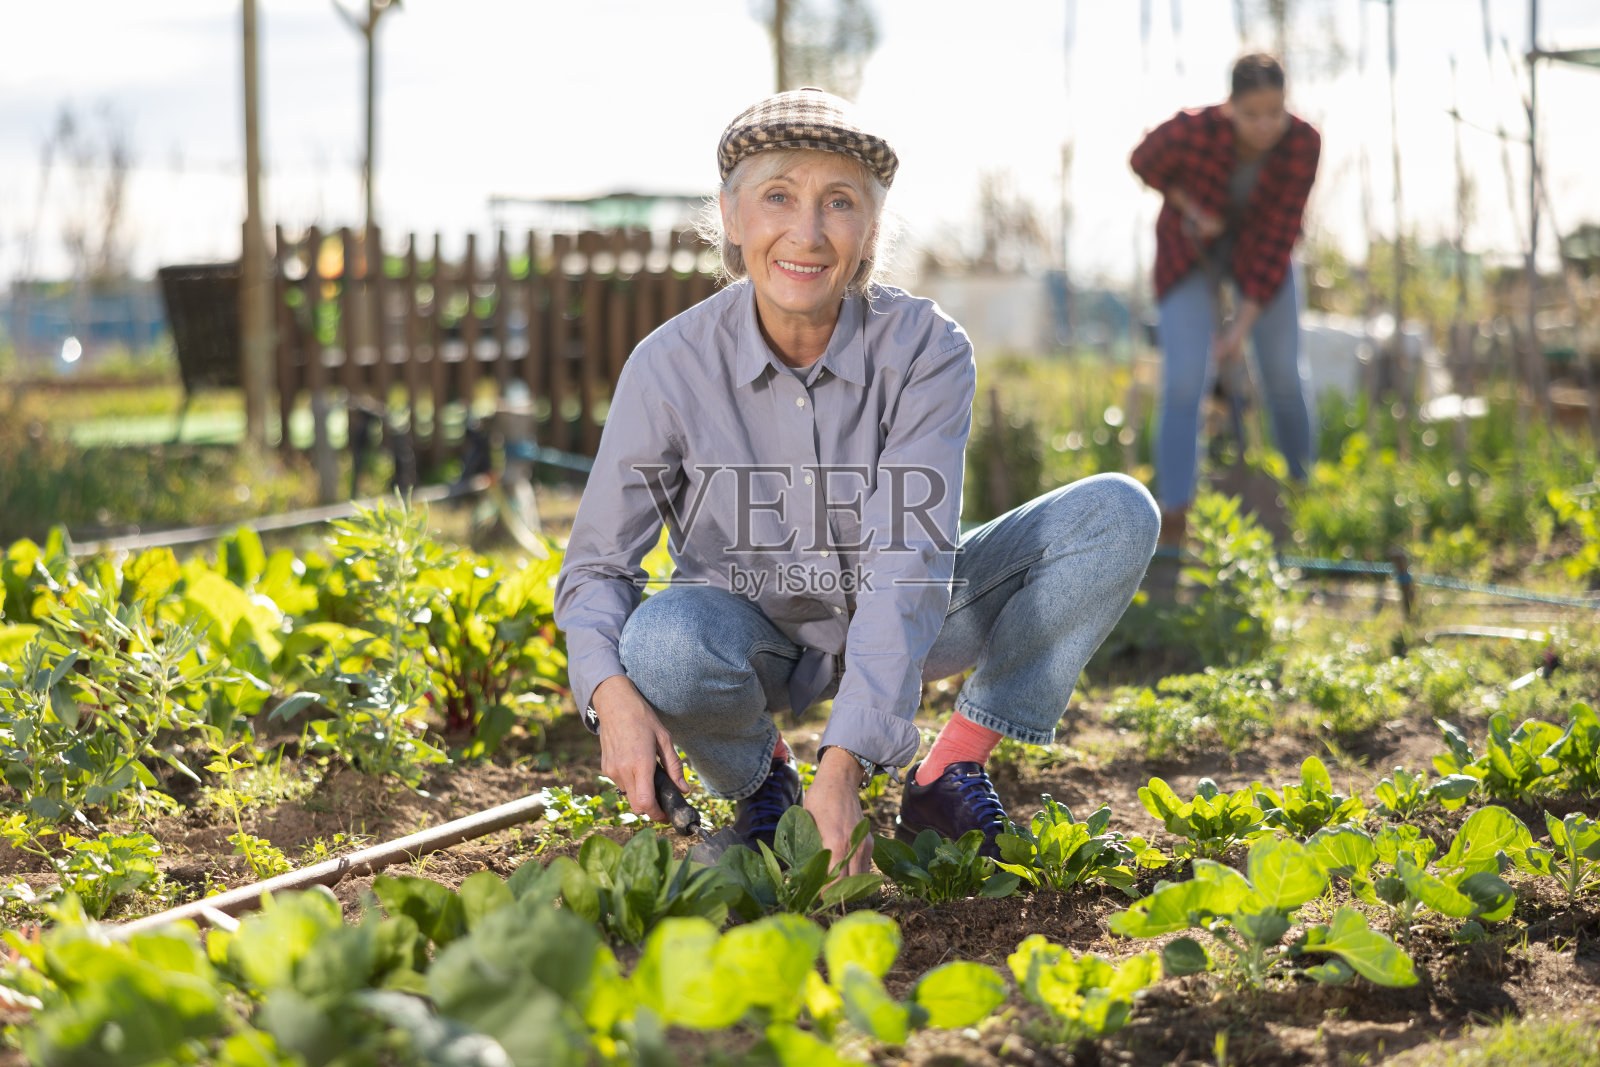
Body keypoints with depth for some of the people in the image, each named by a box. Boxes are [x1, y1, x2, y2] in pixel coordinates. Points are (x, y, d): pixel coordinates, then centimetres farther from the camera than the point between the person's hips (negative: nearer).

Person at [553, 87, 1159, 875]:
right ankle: (759, 776, -1)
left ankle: (948, 776, -7)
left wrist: (843, 767, -40)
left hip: (898, 628, 1)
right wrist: (614, 695, -38)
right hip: (755, 634, -1)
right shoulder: (671, 365, -19)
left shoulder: (925, 351, -21)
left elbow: (909, 567, -29)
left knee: (1117, 514, -18)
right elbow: (597, 565, -15)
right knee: (664, 639, -38)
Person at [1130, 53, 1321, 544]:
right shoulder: (1192, 131, -35)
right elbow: (1144, 162, -10)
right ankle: (1172, 521, -14)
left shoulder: (1302, 143, -29)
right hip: (1192, 247, -2)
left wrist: (1243, 326, -26)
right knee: (1184, 382, -15)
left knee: (1284, 376, 0)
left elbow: (1279, 238, -24)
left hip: (1260, 245, 2)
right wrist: (1191, 208, -21)